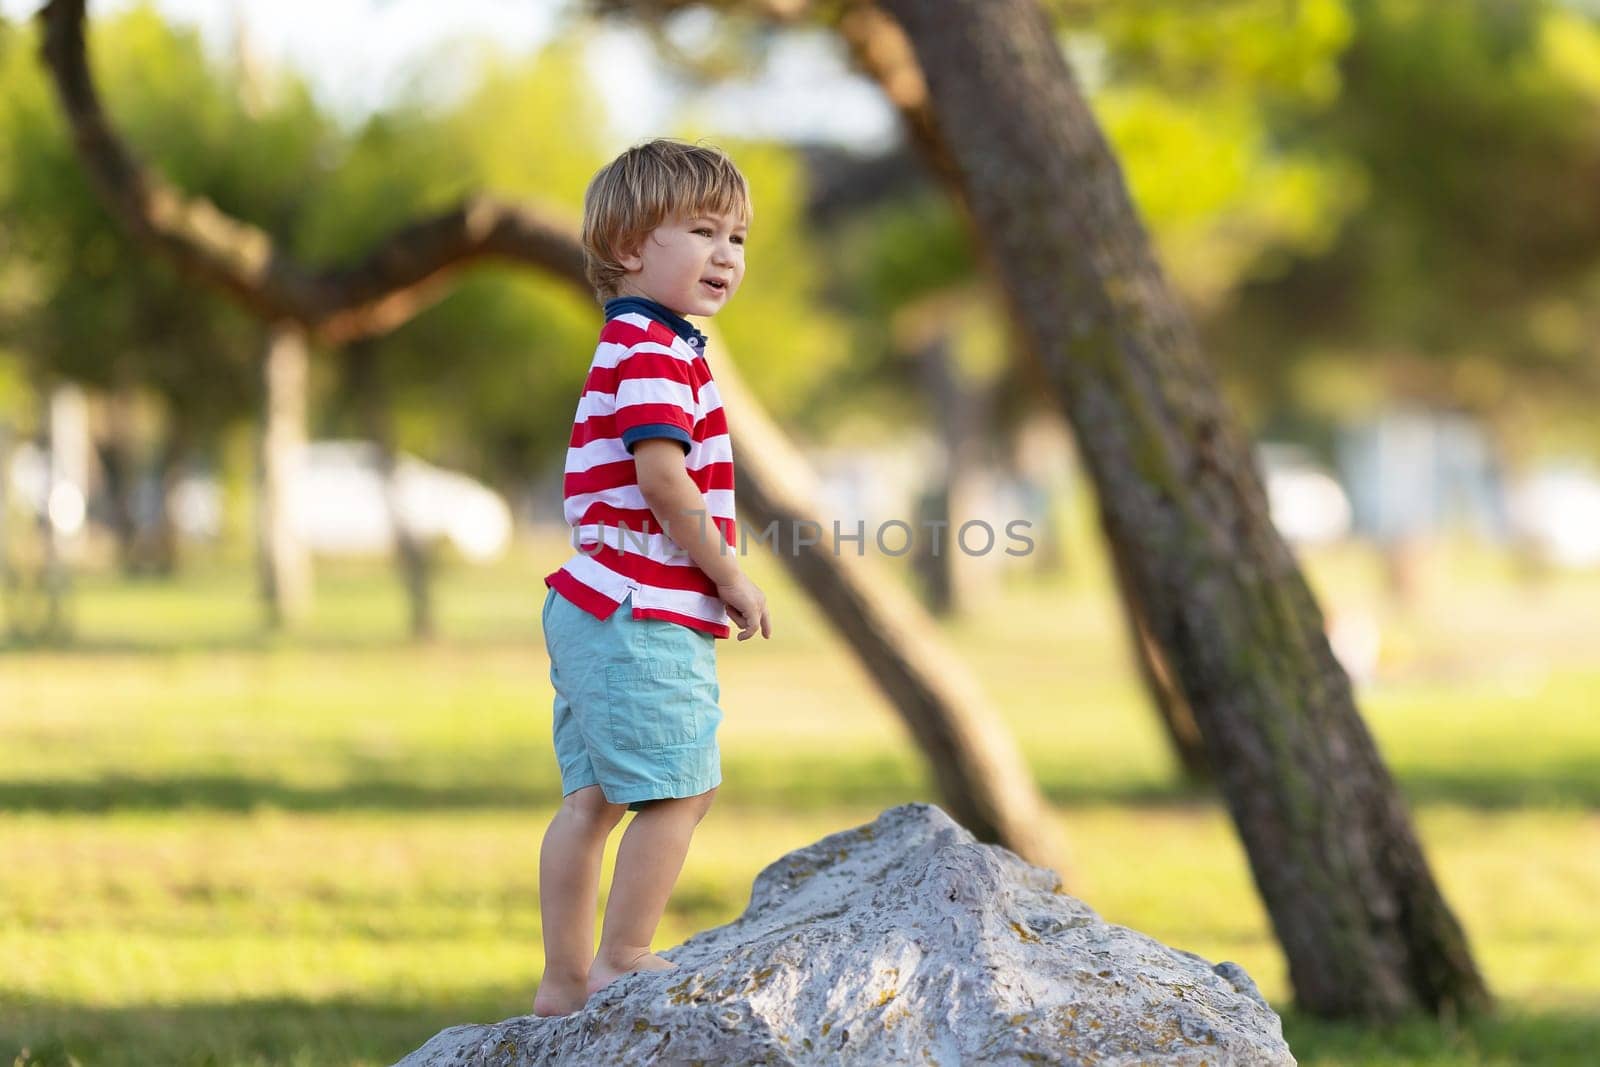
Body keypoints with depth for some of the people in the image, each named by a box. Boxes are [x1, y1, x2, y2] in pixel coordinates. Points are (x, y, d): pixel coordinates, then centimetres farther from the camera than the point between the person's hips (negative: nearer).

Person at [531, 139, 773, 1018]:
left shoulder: (627, 348, 19)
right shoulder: (656, 351, -14)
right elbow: (663, 479, -23)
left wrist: (712, 579, 17)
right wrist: (729, 578, -14)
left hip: (595, 610, 11)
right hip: (643, 618, -11)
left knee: (592, 796, 13)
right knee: (679, 790, -4)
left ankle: (565, 978, 17)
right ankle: (621, 964, 3)